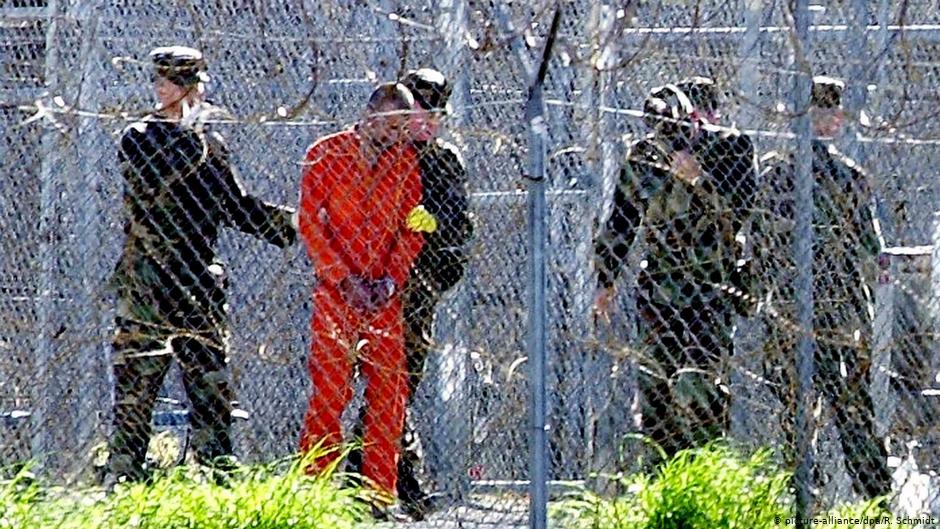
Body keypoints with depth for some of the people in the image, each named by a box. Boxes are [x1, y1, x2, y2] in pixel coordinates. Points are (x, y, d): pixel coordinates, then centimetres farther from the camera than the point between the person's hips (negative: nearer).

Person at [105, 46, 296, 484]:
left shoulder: (210, 144, 14)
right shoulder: (140, 137, -2)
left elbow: (237, 208, 23)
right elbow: (147, 184, -21)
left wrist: (292, 222, 18)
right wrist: (189, 136, -22)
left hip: (199, 290, 5)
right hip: (148, 289, -5)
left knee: (212, 393, 5)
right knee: (135, 391, -4)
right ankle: (122, 482, 0)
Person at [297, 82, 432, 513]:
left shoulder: (405, 161, 11)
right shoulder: (326, 155, 0)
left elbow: (412, 227, 11)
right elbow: (309, 221, -4)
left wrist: (391, 280, -4)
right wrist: (345, 279, -11)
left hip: (384, 294, 4)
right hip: (335, 292, -4)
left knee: (388, 391, 0)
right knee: (329, 389, -8)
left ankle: (381, 491, 4)